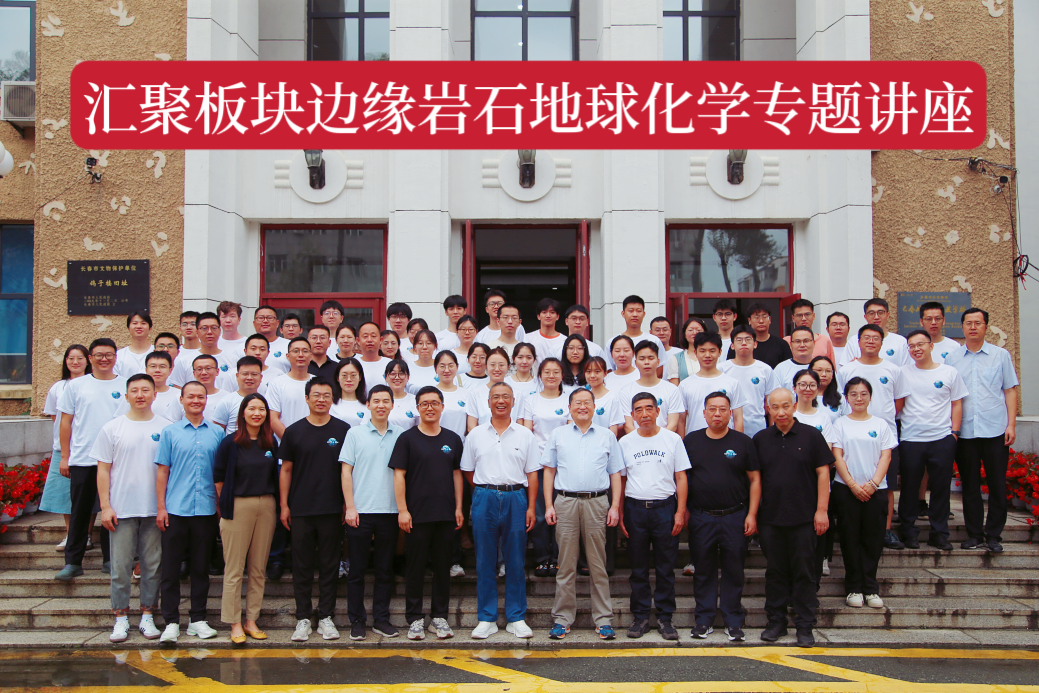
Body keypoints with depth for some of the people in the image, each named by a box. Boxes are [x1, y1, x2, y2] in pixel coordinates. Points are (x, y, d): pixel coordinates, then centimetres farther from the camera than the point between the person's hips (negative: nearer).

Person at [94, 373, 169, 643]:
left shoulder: (166, 428, 3)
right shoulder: (112, 428, 3)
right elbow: (103, 470, 3)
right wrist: (105, 506, -4)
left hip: (155, 509, 1)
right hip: (121, 509, 0)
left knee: (153, 565, 6)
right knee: (121, 566, 3)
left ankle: (147, 616, 17)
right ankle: (120, 618, 13)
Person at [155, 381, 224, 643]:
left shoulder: (217, 433, 7)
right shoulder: (170, 432, 4)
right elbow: (162, 471, 3)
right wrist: (161, 507, -3)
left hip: (206, 510, 1)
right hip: (175, 510, -1)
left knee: (201, 568, 8)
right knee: (170, 568, 1)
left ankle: (198, 619, 17)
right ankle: (171, 621, 9)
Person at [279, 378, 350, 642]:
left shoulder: (343, 430, 3)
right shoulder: (294, 431, 4)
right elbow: (286, 470, 7)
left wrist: (347, 503, 1)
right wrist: (284, 504, 2)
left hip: (331, 510, 0)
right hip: (300, 509, 0)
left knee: (329, 565, 6)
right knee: (302, 565, 5)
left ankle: (326, 617, 14)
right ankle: (303, 618, 13)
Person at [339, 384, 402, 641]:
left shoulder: (400, 435, 6)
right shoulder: (355, 433, 2)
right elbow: (346, 471, 0)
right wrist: (350, 507, -7)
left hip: (389, 512, 2)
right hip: (360, 512, -2)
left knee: (385, 569, 8)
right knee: (357, 570, 4)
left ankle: (381, 619, 17)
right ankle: (357, 621, 12)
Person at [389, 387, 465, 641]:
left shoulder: (452, 439, 10)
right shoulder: (407, 438, 0)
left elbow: (457, 474, 13)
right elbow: (399, 475, -4)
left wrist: (459, 508, 6)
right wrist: (402, 510, -10)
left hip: (446, 514, 3)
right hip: (417, 515, -3)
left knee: (443, 566, 7)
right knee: (415, 567, 2)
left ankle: (439, 617, 16)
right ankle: (415, 618, 10)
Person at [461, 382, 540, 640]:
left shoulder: (525, 435, 6)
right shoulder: (476, 434, 8)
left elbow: (532, 474, 4)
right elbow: (468, 471, 14)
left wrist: (531, 507, -2)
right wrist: (485, 490, 6)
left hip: (516, 498, 0)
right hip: (484, 499, 1)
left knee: (516, 561, 3)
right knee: (485, 561, 3)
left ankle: (516, 618, 11)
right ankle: (487, 619, 11)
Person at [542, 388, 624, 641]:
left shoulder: (607, 436, 12)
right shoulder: (558, 435, 11)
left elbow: (615, 474, 11)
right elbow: (549, 471, 10)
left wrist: (615, 507, 1)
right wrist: (548, 506, 1)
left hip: (597, 502, 0)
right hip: (565, 502, 0)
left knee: (598, 564, 3)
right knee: (566, 564, 2)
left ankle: (603, 619, 8)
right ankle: (562, 618, 8)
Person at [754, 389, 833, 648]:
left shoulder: (811, 436, -1)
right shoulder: (760, 439, 6)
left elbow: (822, 473, -1)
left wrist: (822, 509, -7)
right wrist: (753, 514, 6)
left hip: (804, 518, -2)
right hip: (770, 519, 2)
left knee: (804, 572, 3)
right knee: (775, 572, 9)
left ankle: (805, 626, 11)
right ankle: (776, 622, 19)